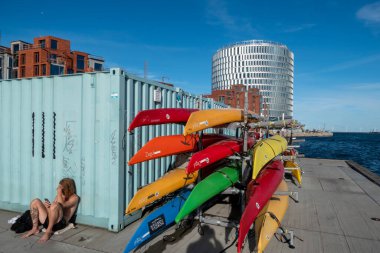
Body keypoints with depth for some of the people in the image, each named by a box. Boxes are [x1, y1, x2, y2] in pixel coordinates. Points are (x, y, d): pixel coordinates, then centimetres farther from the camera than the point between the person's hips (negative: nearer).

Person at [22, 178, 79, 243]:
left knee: (55, 205, -35)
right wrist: (47, 205, -5)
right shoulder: (59, 195, 19)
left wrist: (59, 193, -12)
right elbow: (52, 209, 16)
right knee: (35, 201, -6)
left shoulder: (74, 197, -2)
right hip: (48, 220, 7)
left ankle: (48, 231, -21)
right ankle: (35, 229, -3)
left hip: (60, 223, -7)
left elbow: (62, 205, -18)